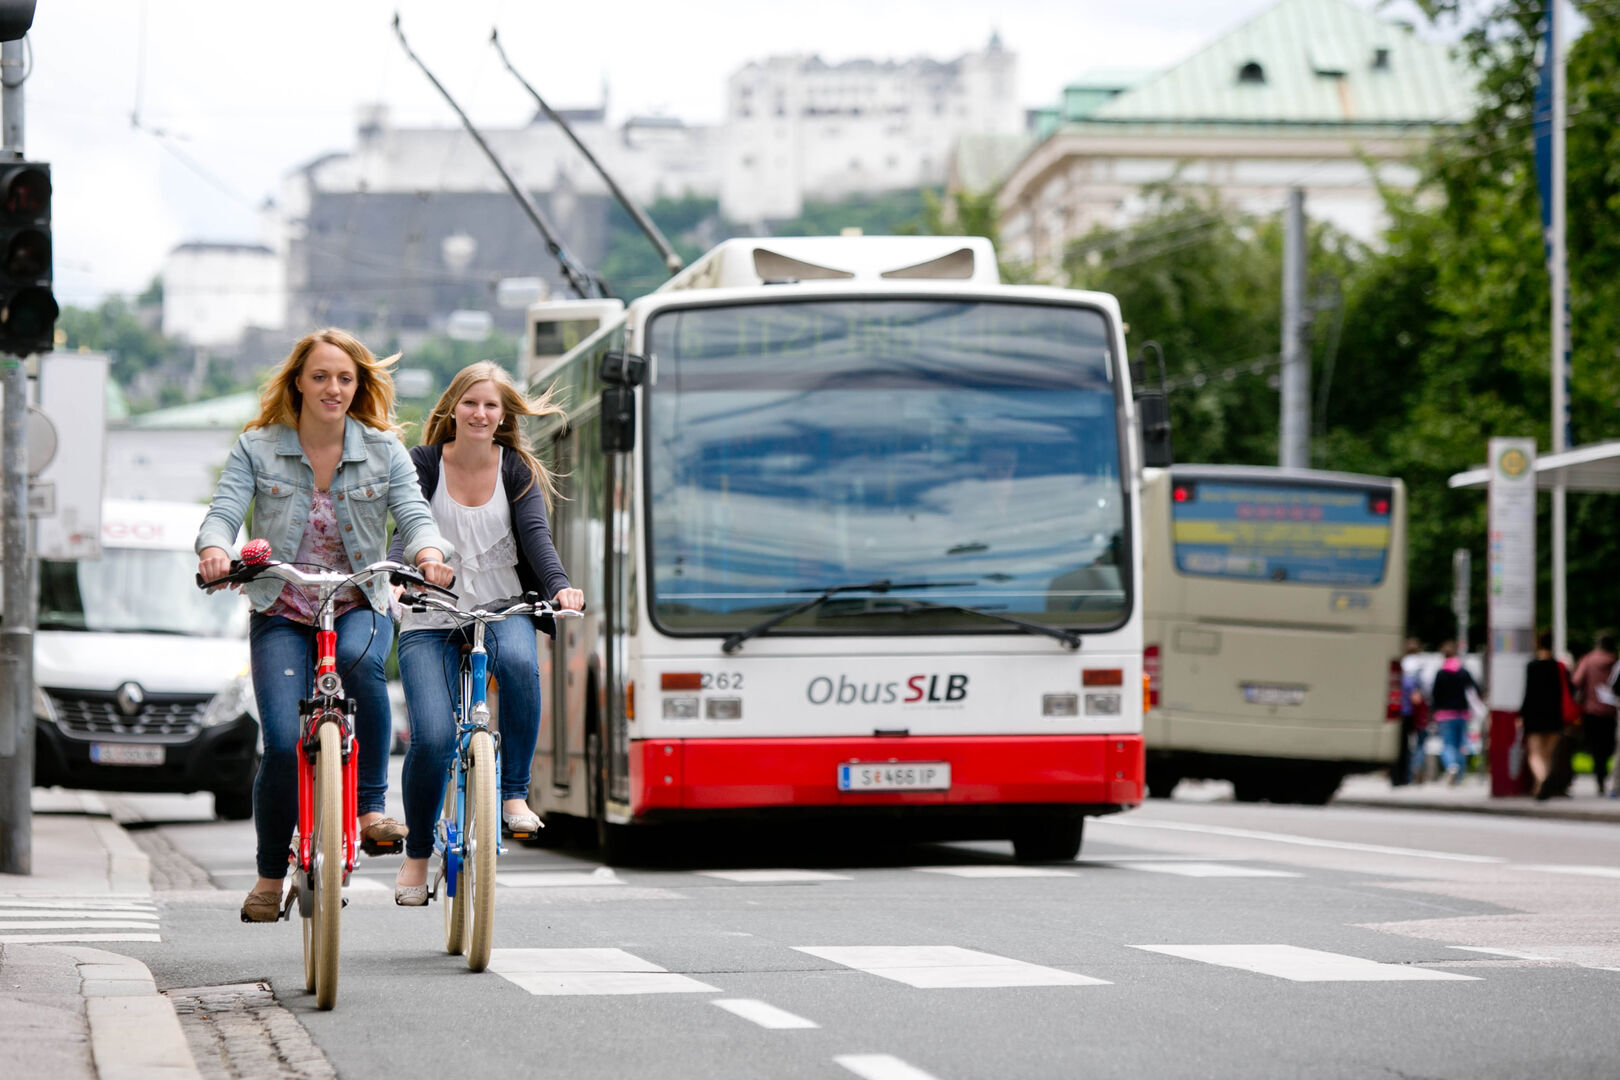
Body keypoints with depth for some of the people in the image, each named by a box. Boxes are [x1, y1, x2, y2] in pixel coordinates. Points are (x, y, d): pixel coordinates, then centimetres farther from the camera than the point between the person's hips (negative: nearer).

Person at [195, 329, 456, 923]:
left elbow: (413, 511, -11)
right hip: (282, 613, 0)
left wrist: (429, 550, -34)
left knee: (360, 660, -37)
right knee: (284, 742, -17)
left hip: (359, 606, 1)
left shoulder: (383, 450, 2)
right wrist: (214, 548, -36)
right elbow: (224, 510, -12)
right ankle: (270, 875, 5)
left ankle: (370, 806, -21)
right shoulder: (257, 449, 0)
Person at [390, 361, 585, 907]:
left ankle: (514, 793, -21)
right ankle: (416, 855, 4)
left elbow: (535, 534, -8)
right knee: (432, 737, -18)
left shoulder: (517, 470, 5)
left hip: (500, 610, 1)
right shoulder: (423, 464, 1)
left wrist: (559, 585, -28)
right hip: (430, 620, -1)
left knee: (519, 662, -36)